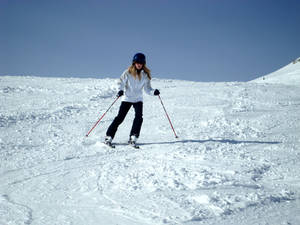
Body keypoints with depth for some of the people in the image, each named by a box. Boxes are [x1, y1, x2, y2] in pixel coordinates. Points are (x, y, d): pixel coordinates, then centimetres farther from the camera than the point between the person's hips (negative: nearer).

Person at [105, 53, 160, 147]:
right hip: (127, 98, -2)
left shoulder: (145, 75, 1)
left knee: (139, 117, -17)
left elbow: (147, 88, 3)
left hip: (138, 99, 2)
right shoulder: (128, 73, -7)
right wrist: (120, 90, -25)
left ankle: (133, 138, -11)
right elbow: (121, 82, -5)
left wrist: (153, 92, -17)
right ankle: (109, 137, 1)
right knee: (120, 118, -6)